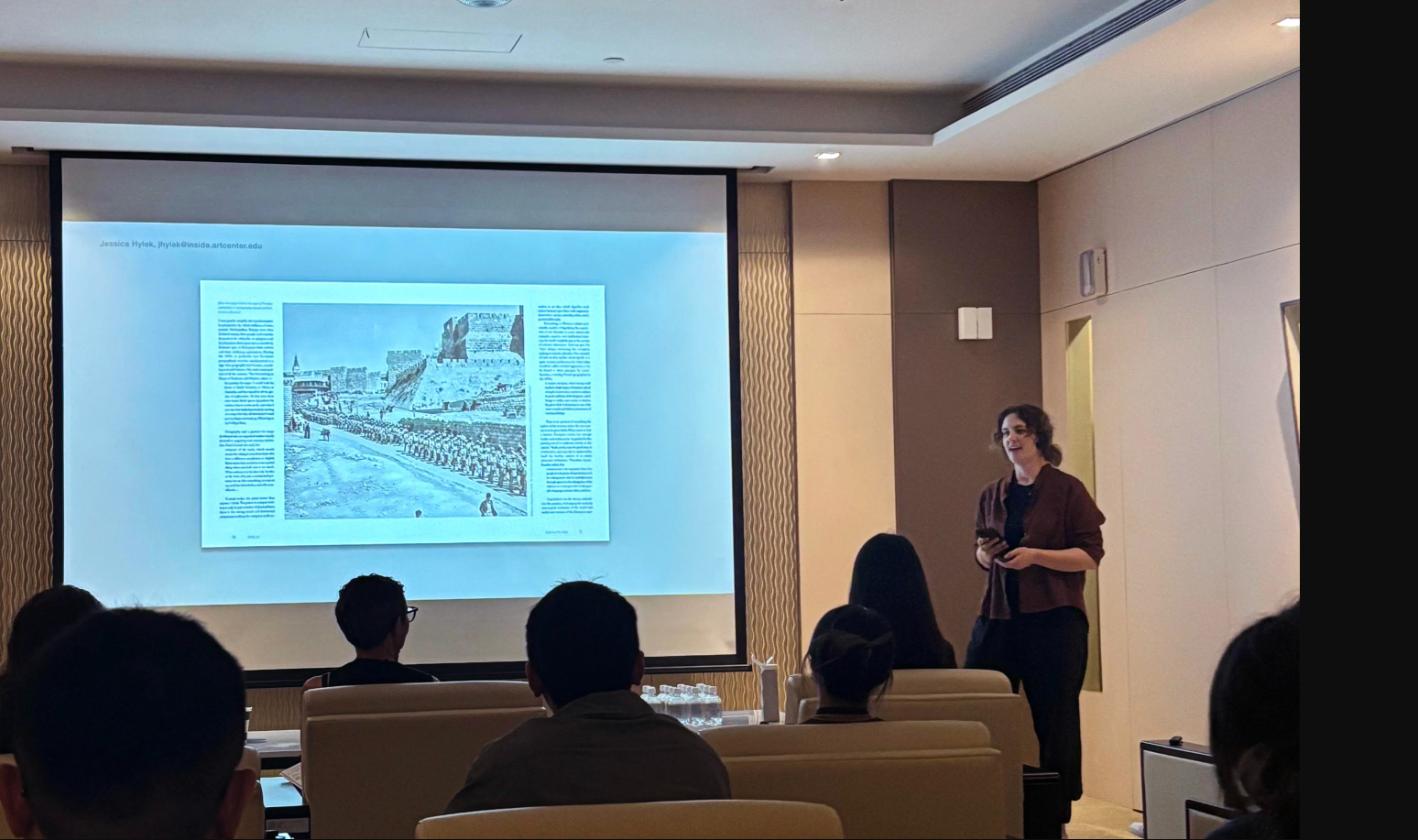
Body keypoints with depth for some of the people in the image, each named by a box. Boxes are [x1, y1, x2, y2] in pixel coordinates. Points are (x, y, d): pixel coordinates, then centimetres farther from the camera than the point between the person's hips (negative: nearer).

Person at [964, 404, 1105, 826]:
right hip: (998, 616, 5)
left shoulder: (1067, 489, -2)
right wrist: (986, 554, 0)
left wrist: (1035, 555, -17)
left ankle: (1057, 815, 9)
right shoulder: (992, 494, 13)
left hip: (1054, 618, -5)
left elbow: (1091, 554, -6)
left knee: (1054, 720, -1)